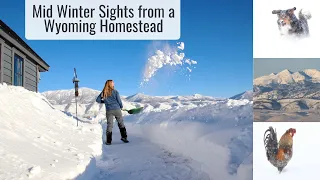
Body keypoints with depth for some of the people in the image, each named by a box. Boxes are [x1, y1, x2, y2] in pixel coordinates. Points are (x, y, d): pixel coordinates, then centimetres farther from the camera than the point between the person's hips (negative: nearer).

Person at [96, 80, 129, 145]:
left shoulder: (103, 93, 3)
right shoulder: (115, 92, -6)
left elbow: (97, 100, 6)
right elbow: (119, 101, -4)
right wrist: (121, 106, 14)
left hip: (108, 111, 2)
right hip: (117, 109, -2)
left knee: (109, 125, 7)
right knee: (121, 123, 12)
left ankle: (108, 141, 7)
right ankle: (123, 137, 6)